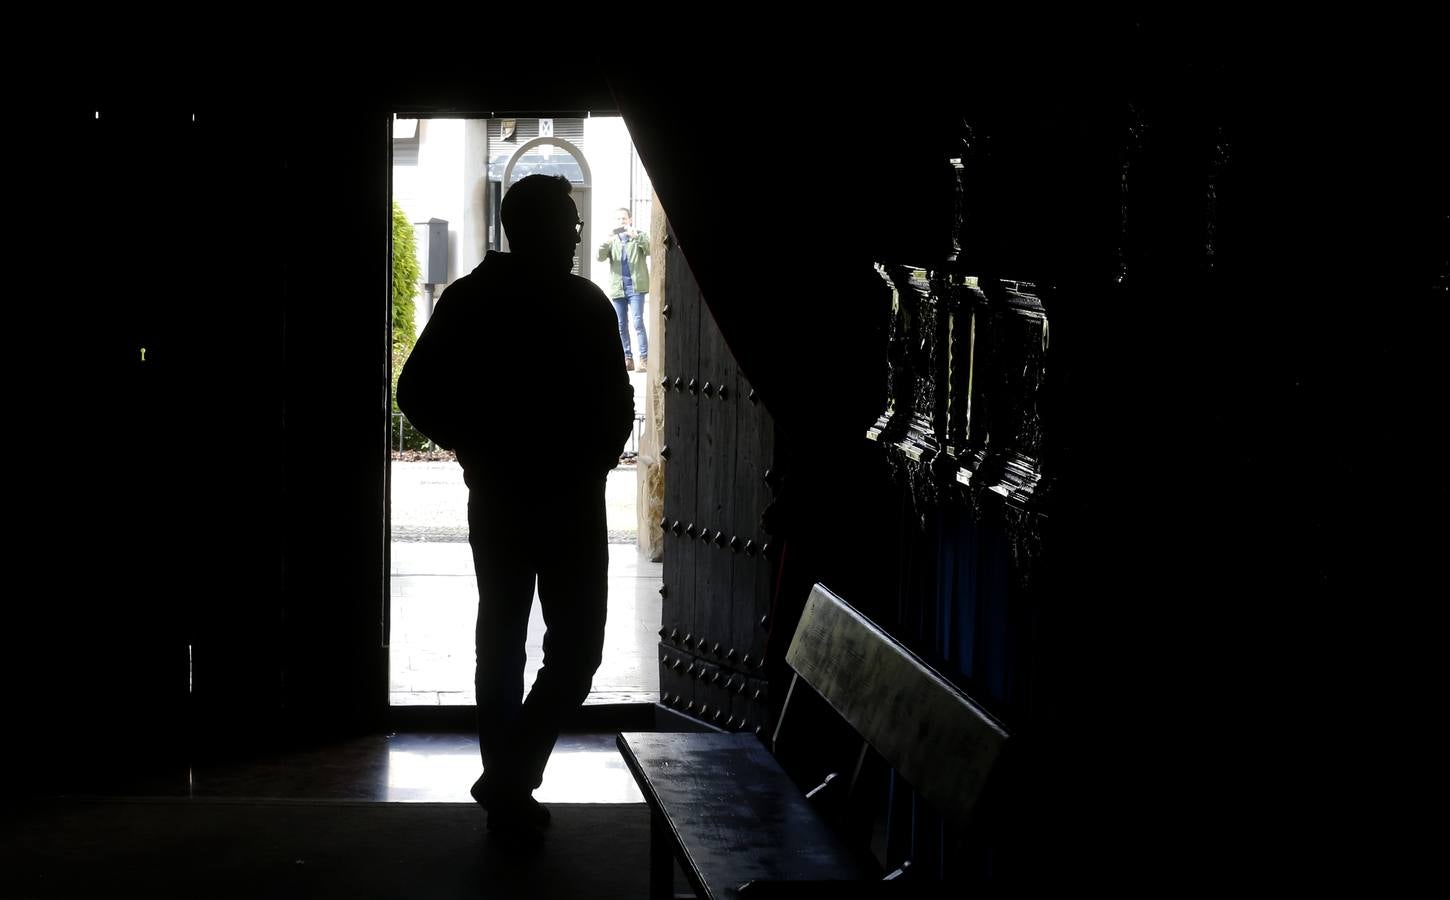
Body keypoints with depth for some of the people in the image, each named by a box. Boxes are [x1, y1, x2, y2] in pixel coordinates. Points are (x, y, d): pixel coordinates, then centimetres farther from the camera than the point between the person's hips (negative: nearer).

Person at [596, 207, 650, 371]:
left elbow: (649, 250, -11)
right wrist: (605, 243, -20)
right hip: (617, 288, 4)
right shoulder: (612, 240, 15)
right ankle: (627, 359, 10)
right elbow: (599, 257, 0)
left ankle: (644, 358, -16)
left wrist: (636, 236, -26)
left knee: (637, 321, -14)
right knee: (621, 325, 5)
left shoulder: (639, 236, 8)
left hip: (635, 286, -4)